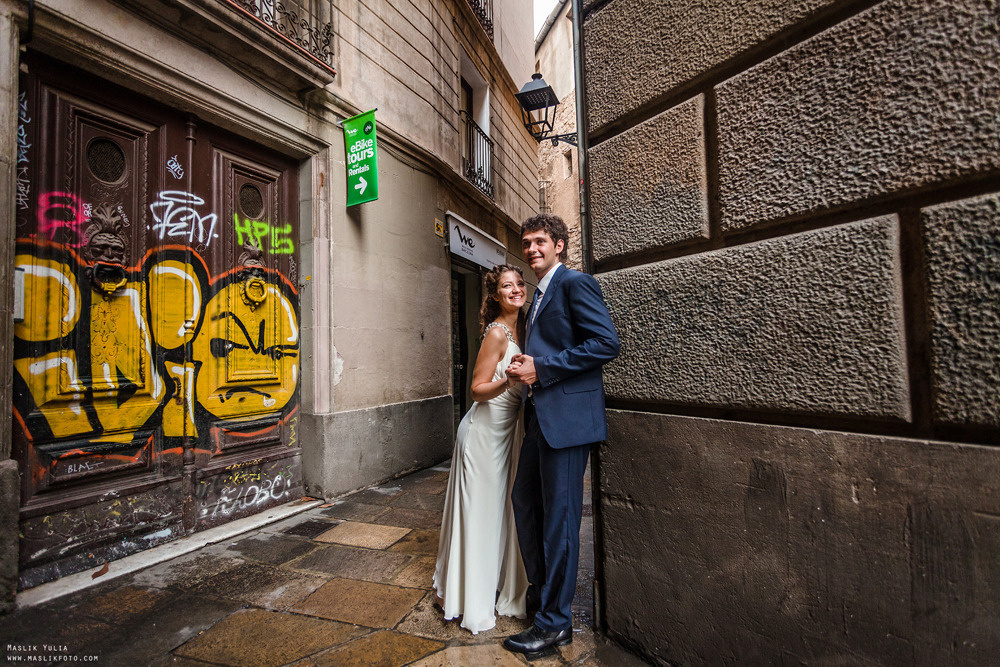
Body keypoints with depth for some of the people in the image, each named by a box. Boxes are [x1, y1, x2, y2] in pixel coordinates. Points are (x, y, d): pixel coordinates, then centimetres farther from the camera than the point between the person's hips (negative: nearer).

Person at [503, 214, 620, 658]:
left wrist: (541, 367, -19)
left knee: (559, 516, 2)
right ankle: (540, 593, 40)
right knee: (524, 502, 19)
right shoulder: (539, 295, 20)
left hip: (566, 417, -10)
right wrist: (525, 367, 5)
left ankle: (555, 622, 21)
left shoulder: (576, 283, -9)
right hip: (539, 417, 10)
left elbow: (606, 343, -19)